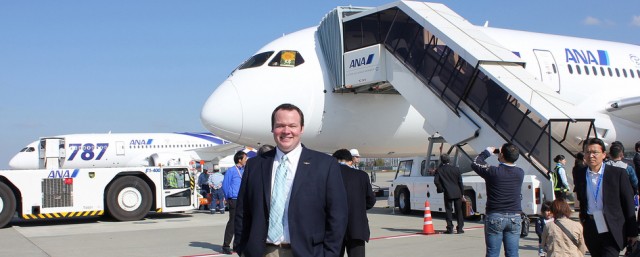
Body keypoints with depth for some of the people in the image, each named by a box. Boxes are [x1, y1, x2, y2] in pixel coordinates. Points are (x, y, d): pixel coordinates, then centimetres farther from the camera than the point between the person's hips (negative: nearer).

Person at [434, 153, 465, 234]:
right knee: (459, 211, 9)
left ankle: (450, 228, 0)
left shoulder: (439, 170, -3)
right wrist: (462, 194, 10)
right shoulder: (456, 169, 2)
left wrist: (441, 189, 4)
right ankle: (460, 228, 9)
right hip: (457, 193, 2)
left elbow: (436, 181, -10)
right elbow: (460, 182, 4)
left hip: (448, 194, -2)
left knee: (449, 211, 4)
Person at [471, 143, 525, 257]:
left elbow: (475, 163, 4)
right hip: (515, 218, 4)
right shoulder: (520, 173, -1)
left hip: (495, 217, -3)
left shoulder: (493, 172, -13)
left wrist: (487, 151, 16)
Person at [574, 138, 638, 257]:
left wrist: (632, 232, -1)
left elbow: (628, 204, -2)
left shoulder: (618, 173, -4)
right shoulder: (579, 176, 6)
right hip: (590, 229, 4)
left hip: (612, 230, -4)